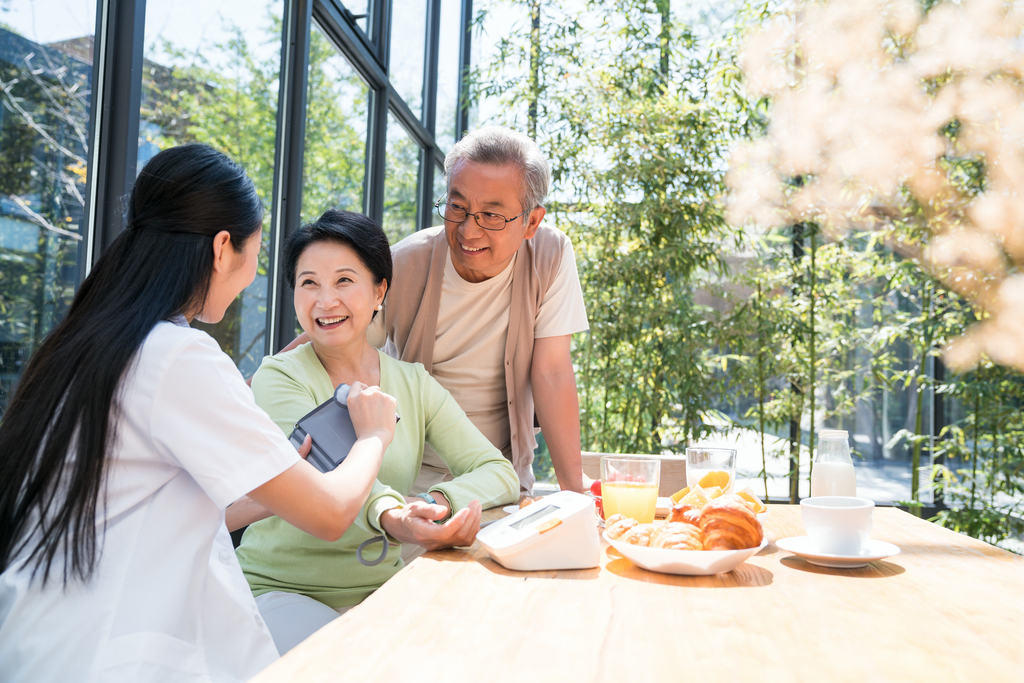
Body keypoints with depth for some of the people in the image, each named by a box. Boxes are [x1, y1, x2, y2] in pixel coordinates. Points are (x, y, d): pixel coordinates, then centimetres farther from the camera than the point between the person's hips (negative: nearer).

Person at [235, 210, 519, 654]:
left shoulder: (415, 384, 5)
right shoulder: (279, 378, -7)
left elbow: (500, 472, -3)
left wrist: (438, 504, -26)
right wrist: (388, 516, -48)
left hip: (384, 589, 4)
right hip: (285, 591, -4)